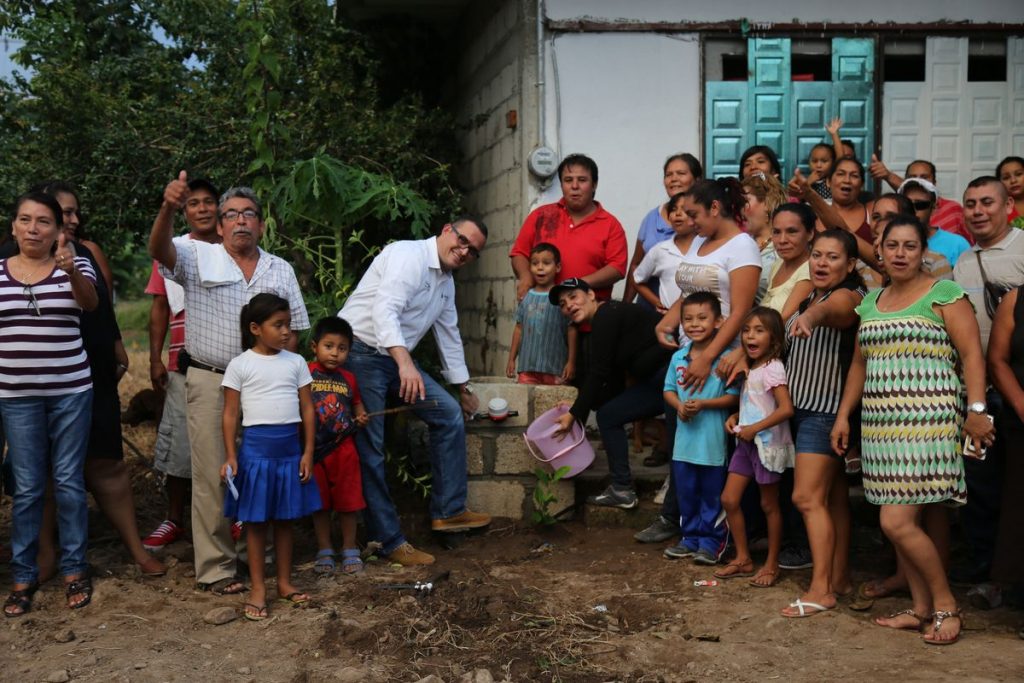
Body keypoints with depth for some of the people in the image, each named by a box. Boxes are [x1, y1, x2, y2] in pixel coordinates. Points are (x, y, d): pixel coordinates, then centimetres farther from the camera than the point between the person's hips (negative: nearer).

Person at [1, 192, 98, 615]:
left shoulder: (75, 267, -2)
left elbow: (91, 302, -23)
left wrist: (71, 270, -42)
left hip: (71, 391, -1)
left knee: (69, 481, 6)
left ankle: (74, 569, 19)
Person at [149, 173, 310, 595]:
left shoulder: (281, 270, 10)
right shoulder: (198, 259, 0)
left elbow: (294, 327, 13)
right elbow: (160, 250, -20)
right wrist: (169, 209, -39)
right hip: (210, 383, -3)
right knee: (212, 477, 0)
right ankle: (215, 568, 9)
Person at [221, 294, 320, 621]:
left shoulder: (296, 362, 4)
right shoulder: (240, 365, -4)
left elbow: (307, 410, 6)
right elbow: (231, 414, -2)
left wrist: (308, 452, 2)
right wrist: (230, 457, -7)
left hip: (291, 447, 3)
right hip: (256, 447, -3)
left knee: (284, 519, 13)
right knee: (255, 521, 5)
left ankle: (284, 582, 25)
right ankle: (258, 588, 15)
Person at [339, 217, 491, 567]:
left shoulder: (446, 281, 14)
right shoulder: (409, 255, -16)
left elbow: (449, 334, 26)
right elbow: (384, 309, -31)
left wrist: (463, 387, 32)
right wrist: (405, 361, -45)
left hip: (397, 357, 9)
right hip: (360, 353, -9)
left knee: (449, 413, 4)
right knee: (369, 449, -8)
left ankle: (448, 510, 9)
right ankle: (390, 541, -1)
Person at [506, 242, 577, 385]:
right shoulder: (527, 297, 9)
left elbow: (572, 330, -3)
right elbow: (519, 329, 14)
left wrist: (571, 362, -6)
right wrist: (511, 359, 13)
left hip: (555, 367, -3)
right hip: (527, 366, 4)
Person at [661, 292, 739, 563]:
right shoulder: (678, 357, 4)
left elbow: (733, 396, -12)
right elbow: (669, 390, 11)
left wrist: (703, 404, -21)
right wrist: (679, 406, -10)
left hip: (713, 440, -5)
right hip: (685, 438, 5)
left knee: (712, 494, 6)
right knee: (686, 493, 15)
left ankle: (711, 541, 19)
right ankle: (691, 538, 28)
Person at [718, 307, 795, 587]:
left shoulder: (773, 368, -16)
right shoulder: (749, 369, 10)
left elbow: (786, 409, -25)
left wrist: (754, 428, -21)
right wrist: (735, 417, 4)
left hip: (767, 445, -8)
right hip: (746, 444, 8)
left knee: (769, 505, 5)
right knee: (729, 499, 6)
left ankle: (771, 565, 18)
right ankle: (743, 559, 19)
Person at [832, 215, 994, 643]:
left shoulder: (944, 293, -2)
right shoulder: (870, 301, 16)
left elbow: (972, 354, -8)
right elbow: (860, 363, 21)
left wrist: (976, 410, -17)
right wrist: (843, 415, 17)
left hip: (926, 423, -6)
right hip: (881, 426, 6)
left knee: (897, 521, -11)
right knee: (902, 523, 9)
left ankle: (946, 605, 7)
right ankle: (921, 608, 21)